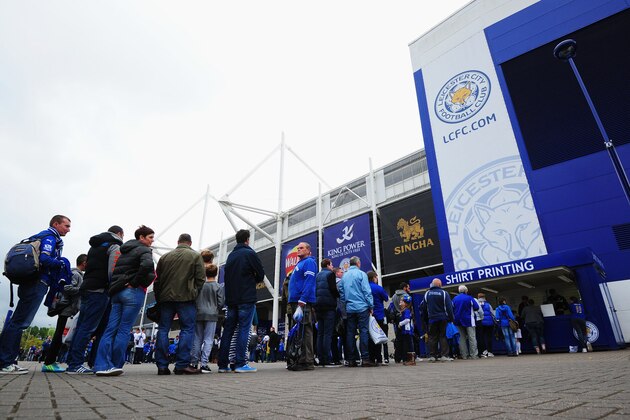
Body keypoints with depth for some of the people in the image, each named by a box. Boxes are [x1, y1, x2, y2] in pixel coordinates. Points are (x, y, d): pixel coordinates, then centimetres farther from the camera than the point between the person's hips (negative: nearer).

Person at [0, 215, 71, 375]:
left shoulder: (42, 236, 23)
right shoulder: (50, 237, -7)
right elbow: (44, 259, -21)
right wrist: (62, 264, -7)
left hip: (30, 284, 10)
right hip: (38, 284, -10)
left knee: (18, 321, 10)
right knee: (20, 322, -9)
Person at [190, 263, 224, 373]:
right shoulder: (219, 287, -4)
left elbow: (194, 300, 5)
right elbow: (221, 303, -4)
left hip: (199, 314, 3)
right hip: (211, 315, -3)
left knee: (197, 339, 11)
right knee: (208, 340, -1)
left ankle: (194, 363, 12)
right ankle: (204, 364, -6)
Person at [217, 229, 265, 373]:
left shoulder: (230, 256, 14)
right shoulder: (250, 253, -5)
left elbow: (227, 275, 16)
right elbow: (261, 274, -6)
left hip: (231, 298, 6)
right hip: (246, 298, -6)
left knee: (228, 330, 9)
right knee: (243, 329, -3)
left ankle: (222, 364, 11)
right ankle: (240, 364, -5)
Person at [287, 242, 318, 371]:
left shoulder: (309, 262, -5)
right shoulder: (300, 264, 23)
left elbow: (308, 283, -17)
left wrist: (301, 304, -24)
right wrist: (294, 304, 18)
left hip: (304, 302, -10)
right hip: (296, 301, 10)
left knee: (305, 330, -8)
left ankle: (307, 362, -5)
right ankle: (301, 360, 19)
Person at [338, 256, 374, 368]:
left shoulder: (344, 276, 11)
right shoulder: (361, 274, -4)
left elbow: (341, 292, 13)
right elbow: (367, 291, -8)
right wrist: (371, 306, -3)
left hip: (349, 308, 5)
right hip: (362, 307, -4)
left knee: (350, 332, 6)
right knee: (363, 331, -3)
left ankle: (352, 360, 9)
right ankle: (365, 358, -6)